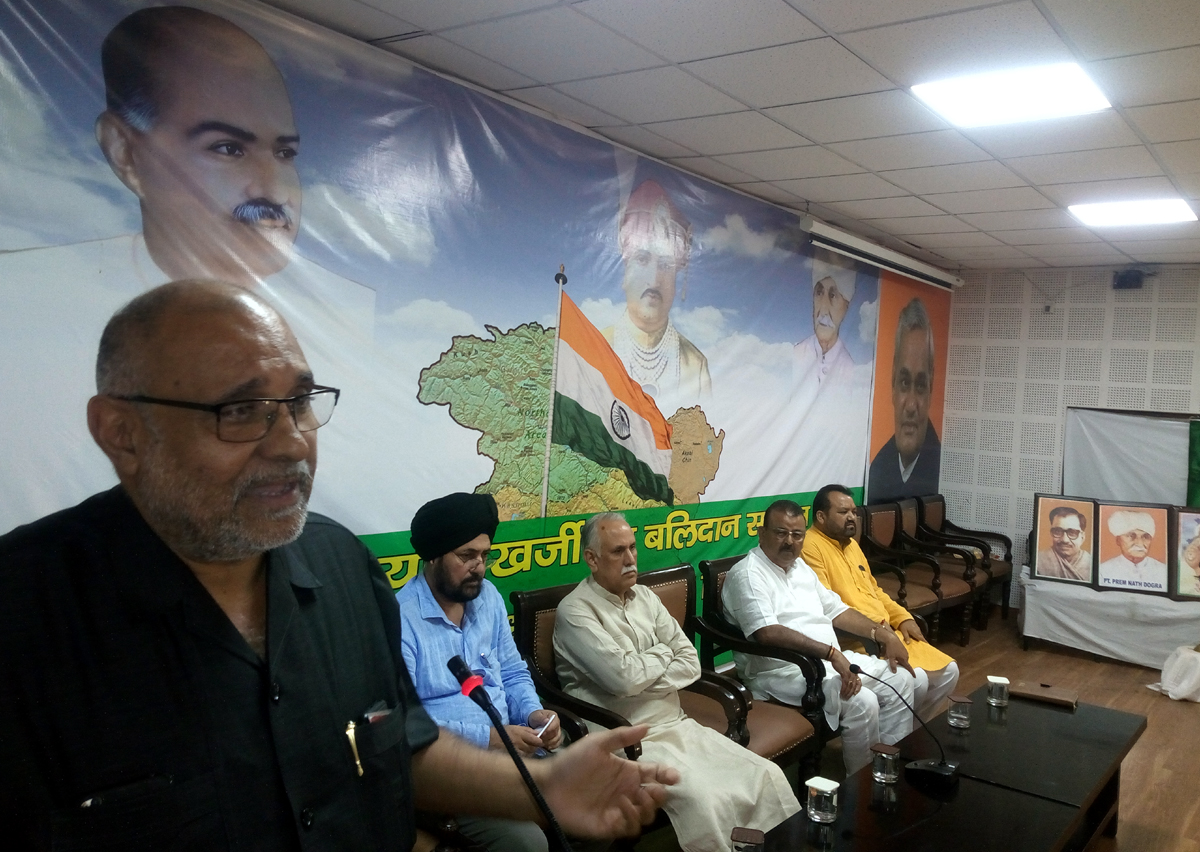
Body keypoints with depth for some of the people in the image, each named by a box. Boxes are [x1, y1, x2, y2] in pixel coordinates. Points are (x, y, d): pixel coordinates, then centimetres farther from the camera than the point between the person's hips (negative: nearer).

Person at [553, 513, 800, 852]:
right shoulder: (575, 610, -9)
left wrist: (641, 680, -11)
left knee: (767, 776, -9)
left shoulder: (646, 597, 12)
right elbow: (623, 677, -20)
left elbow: (690, 663, 5)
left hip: (677, 725, 7)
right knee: (699, 796, -31)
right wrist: (662, 653, -1)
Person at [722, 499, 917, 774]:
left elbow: (836, 610, 20)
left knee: (901, 680, 4)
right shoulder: (748, 575, -14)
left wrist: (882, 634, 8)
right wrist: (831, 653, -31)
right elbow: (768, 633, -28)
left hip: (833, 658, 10)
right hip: (779, 670, -9)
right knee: (862, 702, -25)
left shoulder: (800, 566, 15)